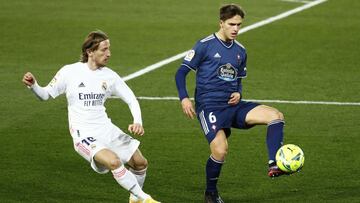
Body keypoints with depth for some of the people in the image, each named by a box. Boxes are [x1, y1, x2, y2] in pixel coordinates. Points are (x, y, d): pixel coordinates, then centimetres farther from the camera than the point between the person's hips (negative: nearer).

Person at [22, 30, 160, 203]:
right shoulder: (70, 72, -7)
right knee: (114, 161, -29)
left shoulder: (109, 75, 3)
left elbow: (131, 100, 8)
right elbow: (45, 95, 1)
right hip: (84, 135, -5)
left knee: (140, 163, 3)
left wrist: (138, 122, -10)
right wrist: (33, 85, -20)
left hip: (107, 130, 5)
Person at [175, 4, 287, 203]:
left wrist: (238, 93, 3)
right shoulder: (205, 45, -4)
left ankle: (273, 166, -22)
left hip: (233, 105, 6)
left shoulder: (240, 51, 14)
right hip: (209, 106, -6)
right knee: (220, 150, -24)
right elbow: (181, 72, -3)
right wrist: (184, 98, -17)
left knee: (275, 115, -15)